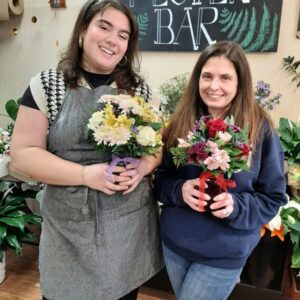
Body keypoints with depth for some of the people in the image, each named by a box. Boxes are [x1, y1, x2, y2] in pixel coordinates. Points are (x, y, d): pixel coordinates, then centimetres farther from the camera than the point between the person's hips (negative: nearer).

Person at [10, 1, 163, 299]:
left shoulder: (139, 88, 2)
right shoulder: (46, 85, -5)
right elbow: (22, 153, -8)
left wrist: (143, 166, -13)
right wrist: (86, 174, -20)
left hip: (132, 223, 2)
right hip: (70, 228, -1)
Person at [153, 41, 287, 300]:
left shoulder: (261, 130, -13)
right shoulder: (181, 124, -5)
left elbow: (273, 198, -6)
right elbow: (161, 179, 1)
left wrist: (235, 206, -24)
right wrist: (180, 190, -20)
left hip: (224, 253, -3)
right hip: (174, 242, 4)